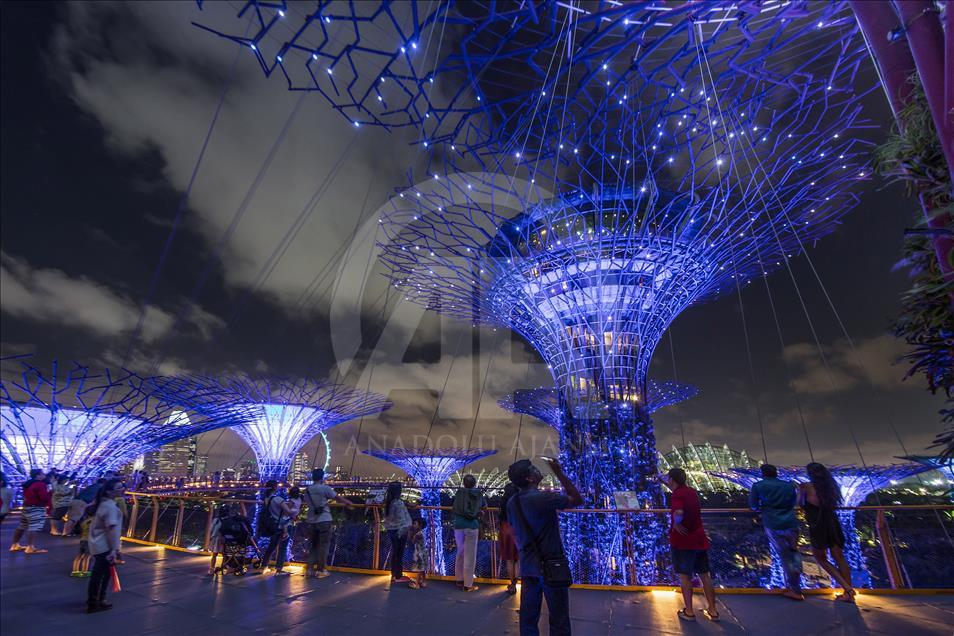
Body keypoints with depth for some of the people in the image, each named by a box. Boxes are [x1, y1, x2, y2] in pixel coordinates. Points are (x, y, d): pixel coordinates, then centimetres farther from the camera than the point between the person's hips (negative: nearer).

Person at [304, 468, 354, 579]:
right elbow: (338, 498, -5)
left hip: (311, 521, 6)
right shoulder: (325, 488, -10)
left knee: (314, 545, 18)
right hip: (324, 521, -6)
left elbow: (311, 503, 15)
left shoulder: (307, 490, 7)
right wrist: (349, 503, 9)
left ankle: (309, 569, 16)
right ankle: (320, 570, 7)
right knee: (323, 545, 4)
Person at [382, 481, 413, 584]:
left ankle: (394, 574, 28)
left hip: (391, 530, 7)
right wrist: (407, 527, -11)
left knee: (394, 552, 18)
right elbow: (402, 518, -21)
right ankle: (398, 576, 13)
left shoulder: (388, 502, 4)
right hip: (399, 530, -7)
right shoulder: (399, 503, -21)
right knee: (399, 553, 4)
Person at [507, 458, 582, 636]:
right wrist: (559, 473, -10)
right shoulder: (544, 498, -22)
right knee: (559, 618, 8)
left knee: (528, 616, 15)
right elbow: (577, 500, -11)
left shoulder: (512, 503, 0)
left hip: (528, 567, 6)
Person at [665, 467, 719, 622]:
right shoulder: (692, 492, 6)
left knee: (685, 576, 4)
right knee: (705, 575, 15)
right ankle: (713, 611, 23)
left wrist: (676, 524, -19)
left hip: (683, 541, -7)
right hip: (699, 539, 7)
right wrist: (670, 487, 35)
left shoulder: (677, 495, -19)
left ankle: (689, 612, 11)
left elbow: (678, 513, -38)